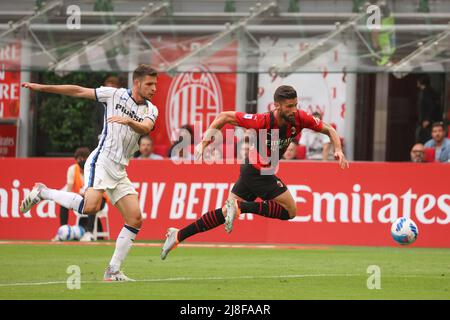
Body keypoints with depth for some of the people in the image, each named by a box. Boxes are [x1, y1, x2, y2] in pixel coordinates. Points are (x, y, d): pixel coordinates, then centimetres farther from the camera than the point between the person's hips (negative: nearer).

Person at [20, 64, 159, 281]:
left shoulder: (151, 111, 8)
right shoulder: (114, 95, -1)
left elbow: (145, 128, -13)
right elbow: (78, 91, 4)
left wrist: (129, 121, -35)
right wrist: (41, 87, 3)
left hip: (119, 171, 6)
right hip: (101, 162, -6)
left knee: (135, 220, -4)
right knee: (91, 206, -28)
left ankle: (113, 271, 3)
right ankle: (42, 193, -6)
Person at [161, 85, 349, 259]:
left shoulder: (299, 118, -13)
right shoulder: (263, 121, -27)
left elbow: (328, 130, 0)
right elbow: (225, 117, -18)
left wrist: (338, 150, -18)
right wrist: (204, 142, -21)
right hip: (258, 172, -7)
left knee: (226, 212, 15)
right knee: (290, 211, -7)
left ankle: (178, 235, 21)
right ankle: (241, 206, -9)